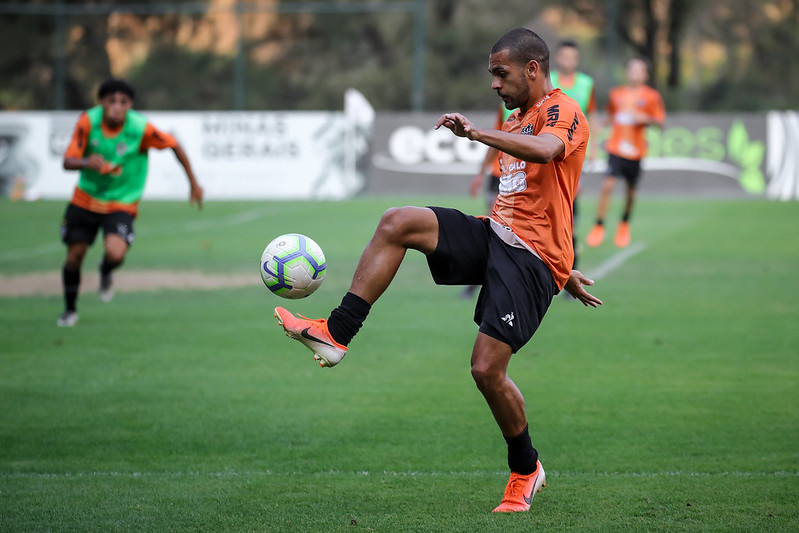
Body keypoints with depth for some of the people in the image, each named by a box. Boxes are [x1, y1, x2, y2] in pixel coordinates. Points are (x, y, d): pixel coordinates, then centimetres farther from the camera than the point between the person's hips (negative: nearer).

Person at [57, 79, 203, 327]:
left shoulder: (140, 128, -22)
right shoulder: (88, 121, -17)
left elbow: (174, 146, -7)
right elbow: (68, 161, -20)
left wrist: (193, 183, -1)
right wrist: (87, 163, -43)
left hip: (121, 204, -2)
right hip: (85, 200, 2)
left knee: (116, 253, -26)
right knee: (74, 256, 6)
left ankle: (106, 271, 14)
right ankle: (70, 310, 34)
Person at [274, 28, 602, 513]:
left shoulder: (563, 112, -7)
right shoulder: (516, 121, 23)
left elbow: (545, 150, -32)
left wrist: (475, 132, -35)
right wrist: (564, 270, 33)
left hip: (532, 257, -8)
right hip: (494, 234, 8)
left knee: (487, 369, -13)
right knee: (396, 223, -14)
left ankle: (526, 470, 11)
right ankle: (336, 334, -17)